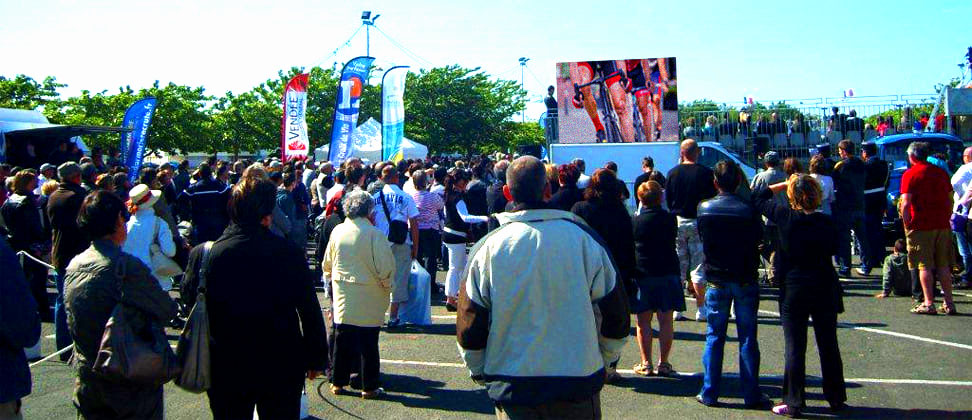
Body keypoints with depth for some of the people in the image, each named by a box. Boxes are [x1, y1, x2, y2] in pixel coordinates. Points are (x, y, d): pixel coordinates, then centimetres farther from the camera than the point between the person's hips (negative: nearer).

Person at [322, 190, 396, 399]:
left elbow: (327, 265, 11)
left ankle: (338, 382, 21)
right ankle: (369, 387, 12)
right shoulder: (374, 234, -15)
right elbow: (386, 267, -14)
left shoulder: (337, 231, 0)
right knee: (368, 343, 4)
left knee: (342, 339, 12)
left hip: (342, 295, 4)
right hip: (369, 297, -4)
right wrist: (386, 286, 4)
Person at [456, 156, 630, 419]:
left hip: (511, 388, 0)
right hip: (579, 386, 0)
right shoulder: (586, 239, -6)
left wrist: (482, 376, 14)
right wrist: (602, 364, 16)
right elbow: (616, 320, 0)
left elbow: (469, 330, -2)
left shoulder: (487, 248, -7)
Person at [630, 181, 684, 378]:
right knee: (665, 320, 5)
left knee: (643, 321, 5)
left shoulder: (635, 221, -5)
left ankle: (646, 364, 7)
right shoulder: (670, 219, -1)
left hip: (642, 274, -1)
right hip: (667, 273, 1)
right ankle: (663, 363, 7)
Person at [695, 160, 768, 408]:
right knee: (747, 337, 6)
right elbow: (759, 239, -1)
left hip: (716, 280, 1)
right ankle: (751, 394, 10)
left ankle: (709, 393, 12)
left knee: (714, 337, 10)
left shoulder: (704, 209, -5)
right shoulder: (749, 210, -12)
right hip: (745, 279, -1)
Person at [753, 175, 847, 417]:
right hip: (825, 290, 3)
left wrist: (785, 184, 8)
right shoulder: (826, 222, -6)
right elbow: (834, 247, 10)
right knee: (828, 346, 14)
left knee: (794, 349, 2)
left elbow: (760, 198, 2)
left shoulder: (786, 217, -12)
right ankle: (836, 399, 25)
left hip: (794, 291, -3)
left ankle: (793, 403, 4)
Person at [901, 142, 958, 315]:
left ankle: (928, 303, -4)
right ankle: (949, 303, 13)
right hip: (942, 225, 5)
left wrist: (907, 224, -6)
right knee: (943, 265, 10)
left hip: (920, 226, -5)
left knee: (924, 266, -2)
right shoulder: (941, 172, 11)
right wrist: (946, 219, 18)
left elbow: (906, 204, -13)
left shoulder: (910, 174, -6)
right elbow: (950, 200, 13)